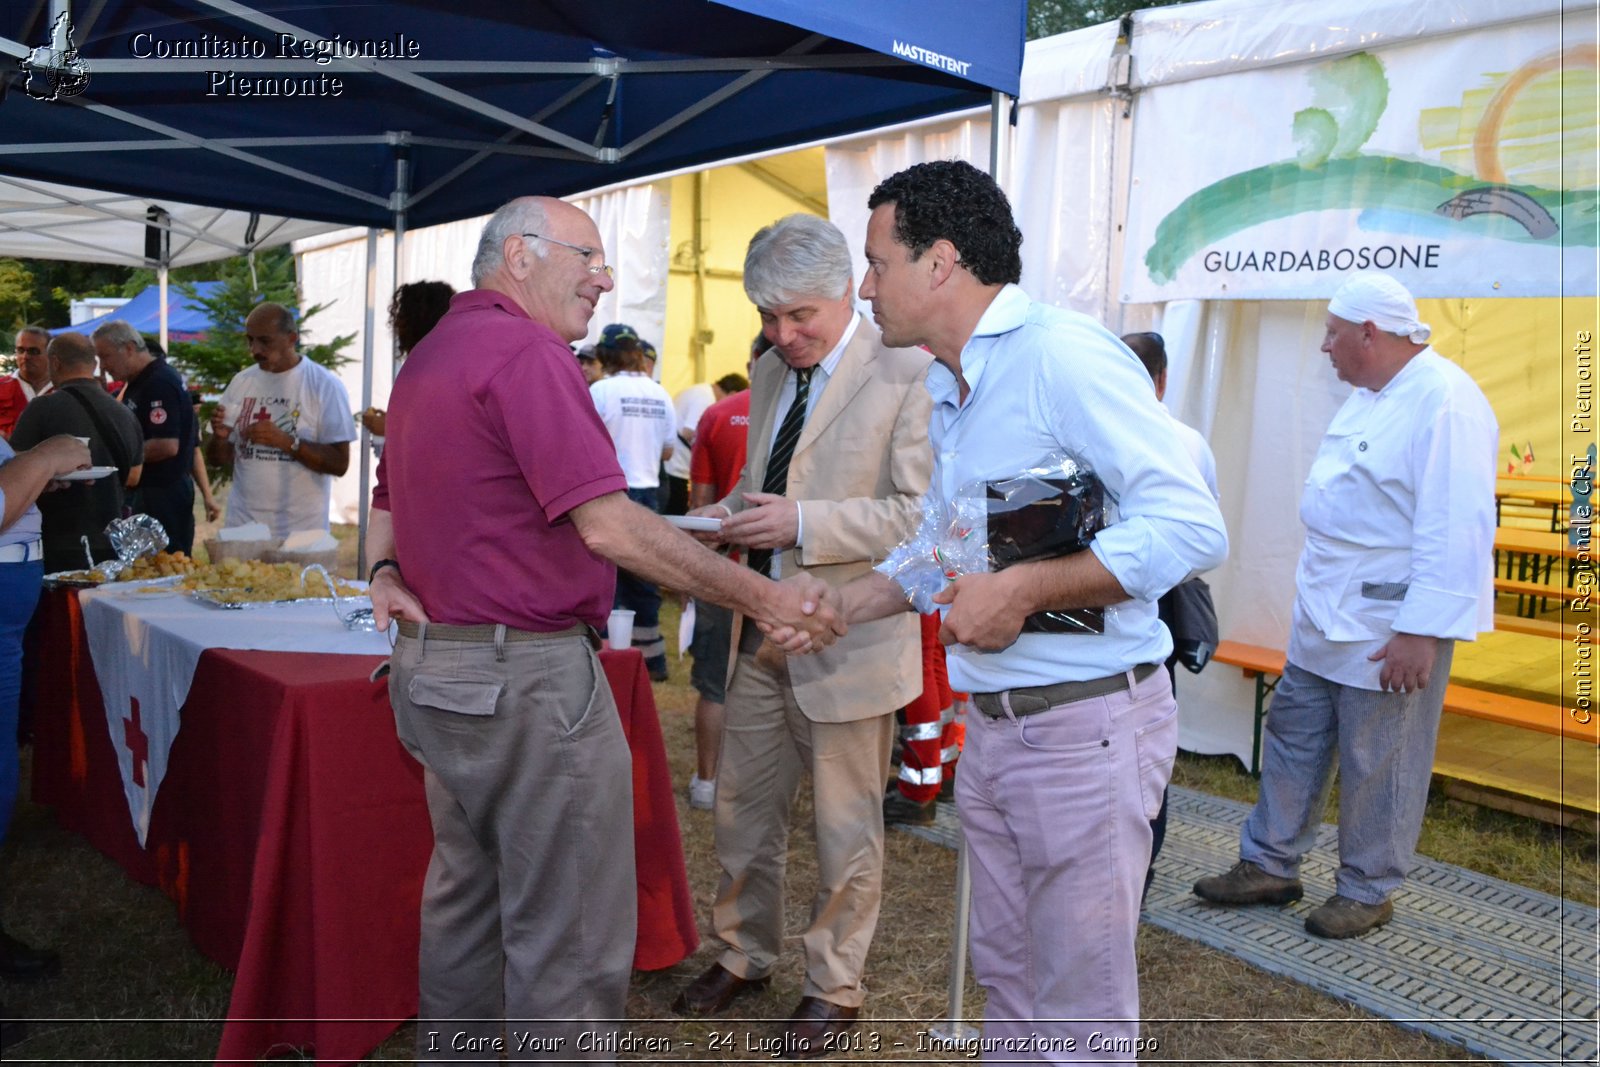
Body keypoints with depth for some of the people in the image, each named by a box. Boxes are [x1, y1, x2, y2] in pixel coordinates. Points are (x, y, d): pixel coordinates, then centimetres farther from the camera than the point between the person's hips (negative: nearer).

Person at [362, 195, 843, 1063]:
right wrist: (762, 597, -24)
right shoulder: (527, 352, -16)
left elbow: (388, 494, 26)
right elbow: (608, 525, -24)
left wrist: (386, 571, 8)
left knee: (467, 896, 22)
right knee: (571, 934, 0)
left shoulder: (429, 356, 17)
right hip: (525, 676, -10)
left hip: (432, 662, 11)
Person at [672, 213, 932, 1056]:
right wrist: (728, 512, -1)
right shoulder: (769, 373, 10)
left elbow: (921, 513, -19)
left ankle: (834, 988, 30)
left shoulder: (907, 375, -13)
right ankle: (743, 955, 39)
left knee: (844, 829, 10)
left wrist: (801, 522, -26)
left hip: (848, 643, -6)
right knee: (741, 809, 17)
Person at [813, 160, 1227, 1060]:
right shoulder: (949, 391, 13)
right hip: (993, 725, 9)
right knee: (1006, 973, 22)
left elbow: (1191, 527, -23)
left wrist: (1024, 589, -23)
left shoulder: (1061, 352, -17)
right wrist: (832, 612, 15)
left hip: (1085, 724, -9)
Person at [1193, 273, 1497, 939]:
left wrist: (1422, 632, -26)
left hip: (1389, 627, -9)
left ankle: (1367, 891, 22)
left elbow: (1456, 530, -24)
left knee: (1377, 765, 5)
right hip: (1324, 612, 10)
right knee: (1293, 737, 14)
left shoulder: (1444, 401, -19)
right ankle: (1269, 865, 27)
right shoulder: (1369, 397, 13)